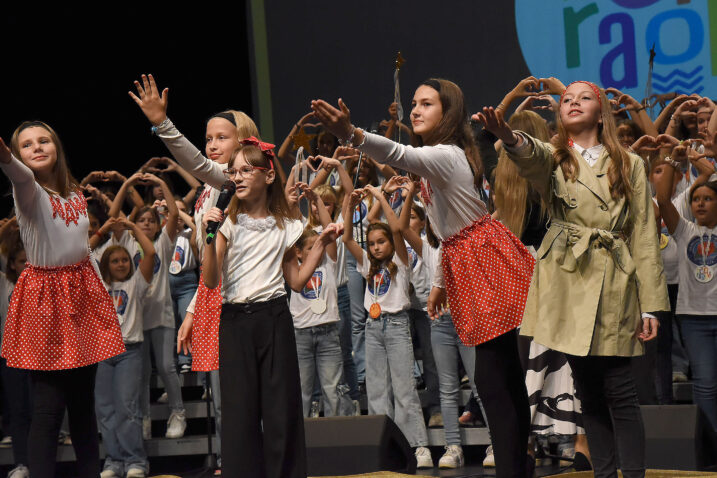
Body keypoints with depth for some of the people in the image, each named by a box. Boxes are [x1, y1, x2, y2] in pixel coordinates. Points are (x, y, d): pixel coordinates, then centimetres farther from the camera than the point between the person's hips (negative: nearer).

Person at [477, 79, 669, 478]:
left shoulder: (631, 165, 8)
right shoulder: (553, 159, 8)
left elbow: (644, 236, 5)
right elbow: (530, 155, -19)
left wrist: (651, 304, -1)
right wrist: (511, 137, -45)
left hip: (614, 286, -1)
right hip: (568, 284, 1)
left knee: (618, 388, -6)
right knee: (588, 389, 6)